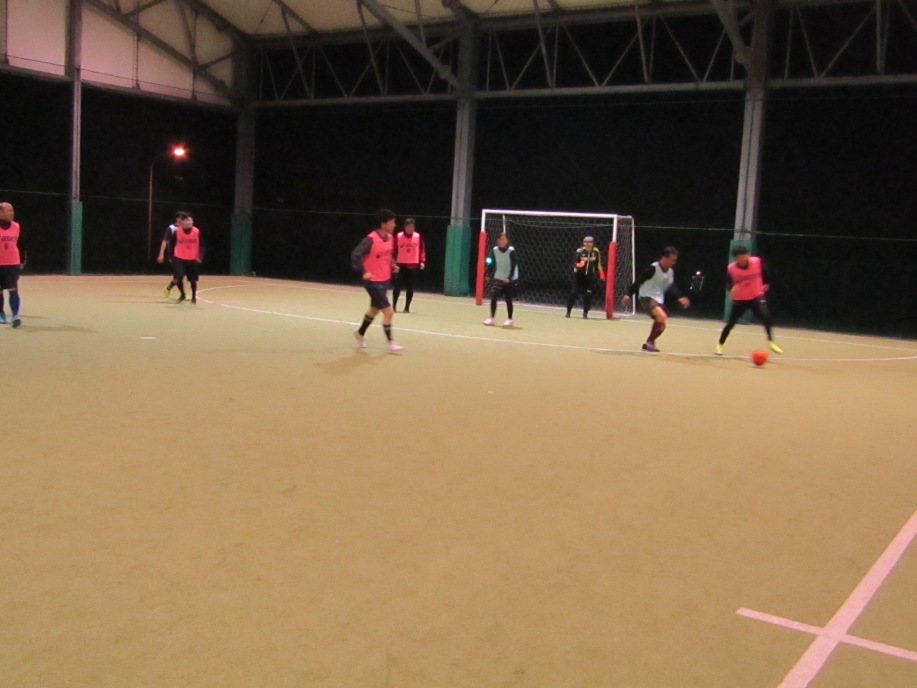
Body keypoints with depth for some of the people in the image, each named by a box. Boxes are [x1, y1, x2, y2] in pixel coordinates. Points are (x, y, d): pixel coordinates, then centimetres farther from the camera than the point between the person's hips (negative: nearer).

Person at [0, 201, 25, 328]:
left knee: (13, 290, -10)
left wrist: (22, 260, 12)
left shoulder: (17, 226, 3)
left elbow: (20, 245, 12)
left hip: (13, 264, 1)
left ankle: (15, 316, -14)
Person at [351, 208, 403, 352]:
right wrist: (363, 272, -30)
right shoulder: (371, 239, -22)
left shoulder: (390, 238, 3)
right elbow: (355, 255, -24)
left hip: (385, 280, 9)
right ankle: (390, 342, 3)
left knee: (374, 309, 22)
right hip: (373, 281, -8)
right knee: (388, 311, -10)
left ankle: (360, 334, 43)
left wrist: (393, 265, 2)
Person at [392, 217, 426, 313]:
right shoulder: (398, 236, -2)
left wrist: (422, 261, -4)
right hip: (401, 265, -1)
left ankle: (407, 307, 11)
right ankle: (394, 306, 11)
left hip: (413, 266, 1)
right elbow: (394, 250, 1)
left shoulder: (418, 236, 2)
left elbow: (422, 249, 5)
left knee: (410, 288, 3)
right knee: (397, 286, -1)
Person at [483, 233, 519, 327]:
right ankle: (492, 318, 5)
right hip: (497, 278, 3)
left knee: (508, 299, 1)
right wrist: (489, 275, -1)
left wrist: (509, 278, -20)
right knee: (493, 297, -7)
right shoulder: (494, 250, -1)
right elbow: (492, 263, 6)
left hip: (509, 280, -3)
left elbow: (513, 266, -13)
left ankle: (510, 319, 16)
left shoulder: (511, 251, -11)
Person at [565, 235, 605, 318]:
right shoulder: (579, 251, -13)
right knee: (574, 292, -3)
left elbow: (598, 264, 7)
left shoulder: (596, 252, -4)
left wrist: (601, 274, 3)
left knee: (588, 294, -2)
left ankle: (585, 312, 10)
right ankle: (568, 311, 10)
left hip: (590, 276, 2)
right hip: (579, 275, -2)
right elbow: (574, 263, -11)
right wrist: (578, 265, -33)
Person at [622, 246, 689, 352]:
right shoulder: (653, 268, -18)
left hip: (659, 299, 8)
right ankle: (649, 342, -16)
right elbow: (639, 280, -16)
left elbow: (672, 287, 10)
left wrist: (680, 298, -5)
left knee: (661, 325, 10)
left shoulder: (671, 271, 5)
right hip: (646, 297, -8)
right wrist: (629, 294, -16)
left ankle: (649, 343, 30)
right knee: (661, 316, -29)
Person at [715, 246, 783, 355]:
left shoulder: (757, 261, -15)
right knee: (730, 323, 2)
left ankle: (771, 342, -5)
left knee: (766, 317, -20)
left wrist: (765, 284, 12)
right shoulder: (731, 268, -18)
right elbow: (728, 283, -11)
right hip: (739, 299, 0)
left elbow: (764, 272, 6)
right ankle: (720, 345, 22)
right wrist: (732, 288, -32)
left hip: (756, 296, 0)